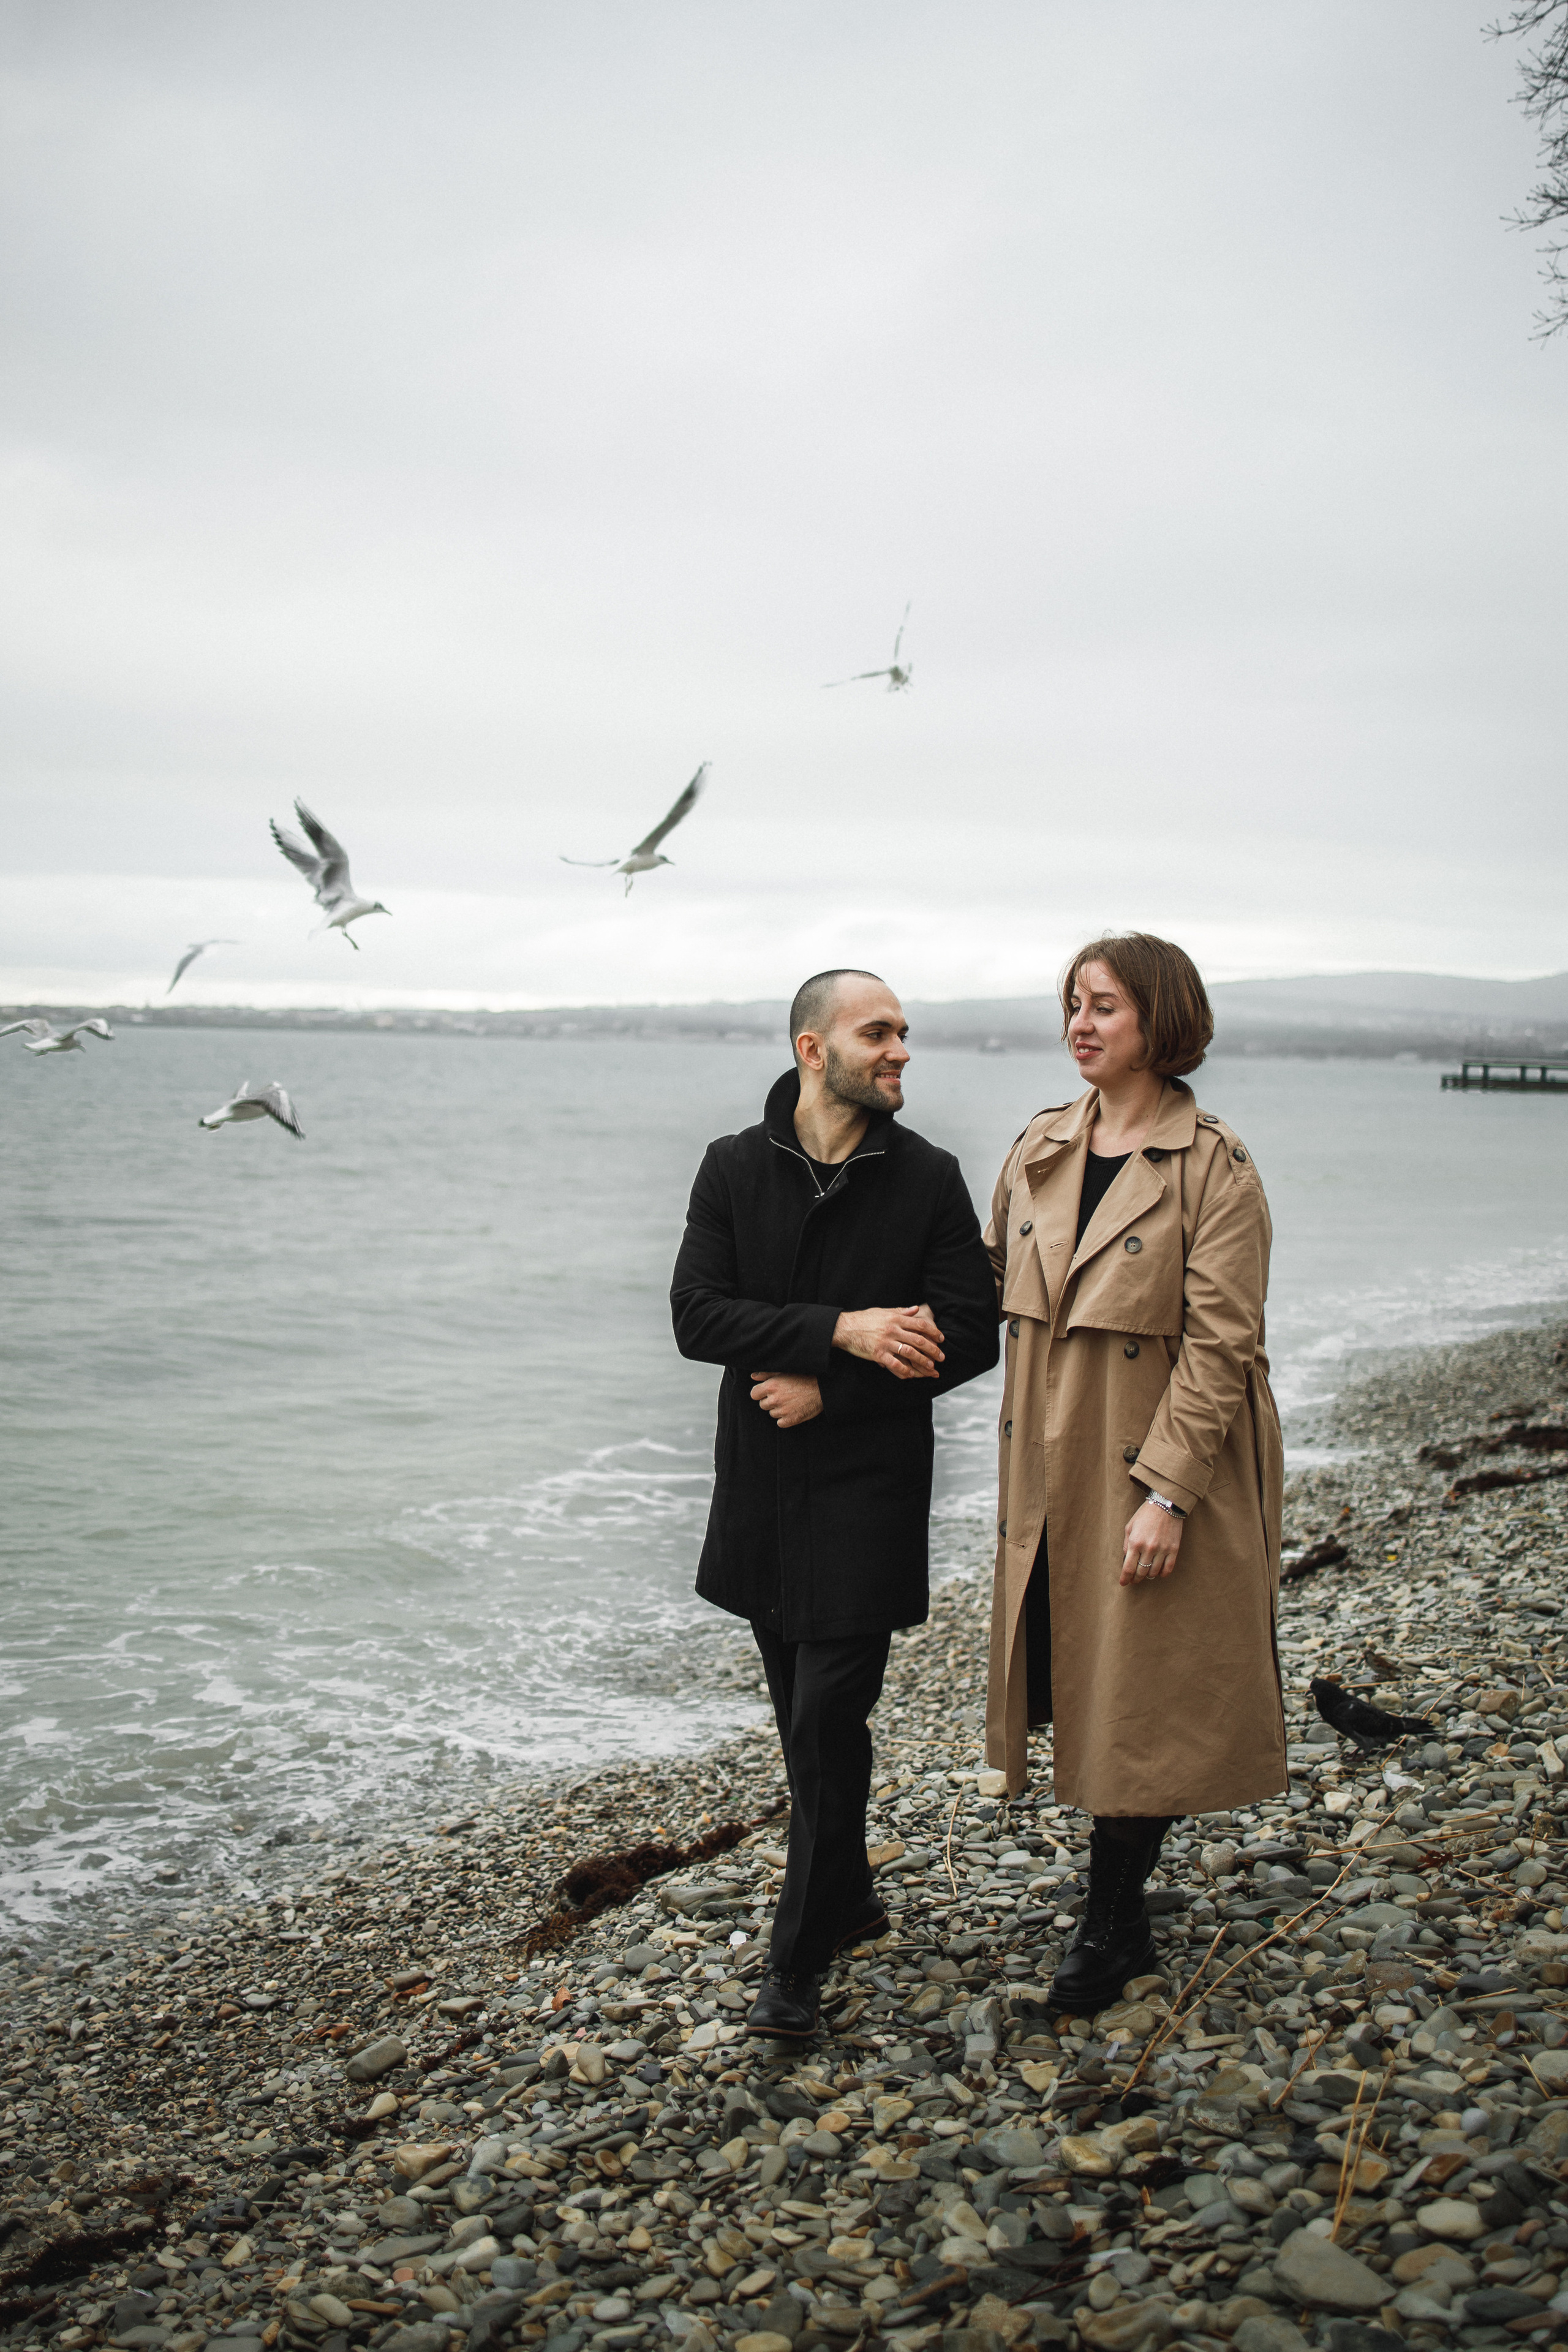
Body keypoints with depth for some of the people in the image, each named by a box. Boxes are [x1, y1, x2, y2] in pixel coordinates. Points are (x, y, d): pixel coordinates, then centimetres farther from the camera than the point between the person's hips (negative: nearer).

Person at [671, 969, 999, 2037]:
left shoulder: (928, 1178, -4)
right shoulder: (734, 1167, 0)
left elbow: (971, 1338, -9)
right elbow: (696, 1316, -10)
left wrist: (827, 1391, -14)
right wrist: (841, 1331, -21)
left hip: (871, 1482, -3)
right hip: (763, 1484, 3)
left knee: (829, 1722, -5)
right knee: (807, 1717, 15)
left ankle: (802, 1959, 7)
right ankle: (851, 1897, 34)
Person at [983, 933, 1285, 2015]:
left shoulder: (1217, 1168, -12)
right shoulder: (1038, 1150, 6)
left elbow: (1220, 1341, -15)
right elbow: (999, 1289, 15)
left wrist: (1168, 1493, -20)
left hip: (1169, 1472, -6)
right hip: (1058, 1468, 6)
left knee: (1145, 1700, 3)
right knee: (1083, 1687, 12)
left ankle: (1104, 1933, 16)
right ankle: (1127, 1918, 29)